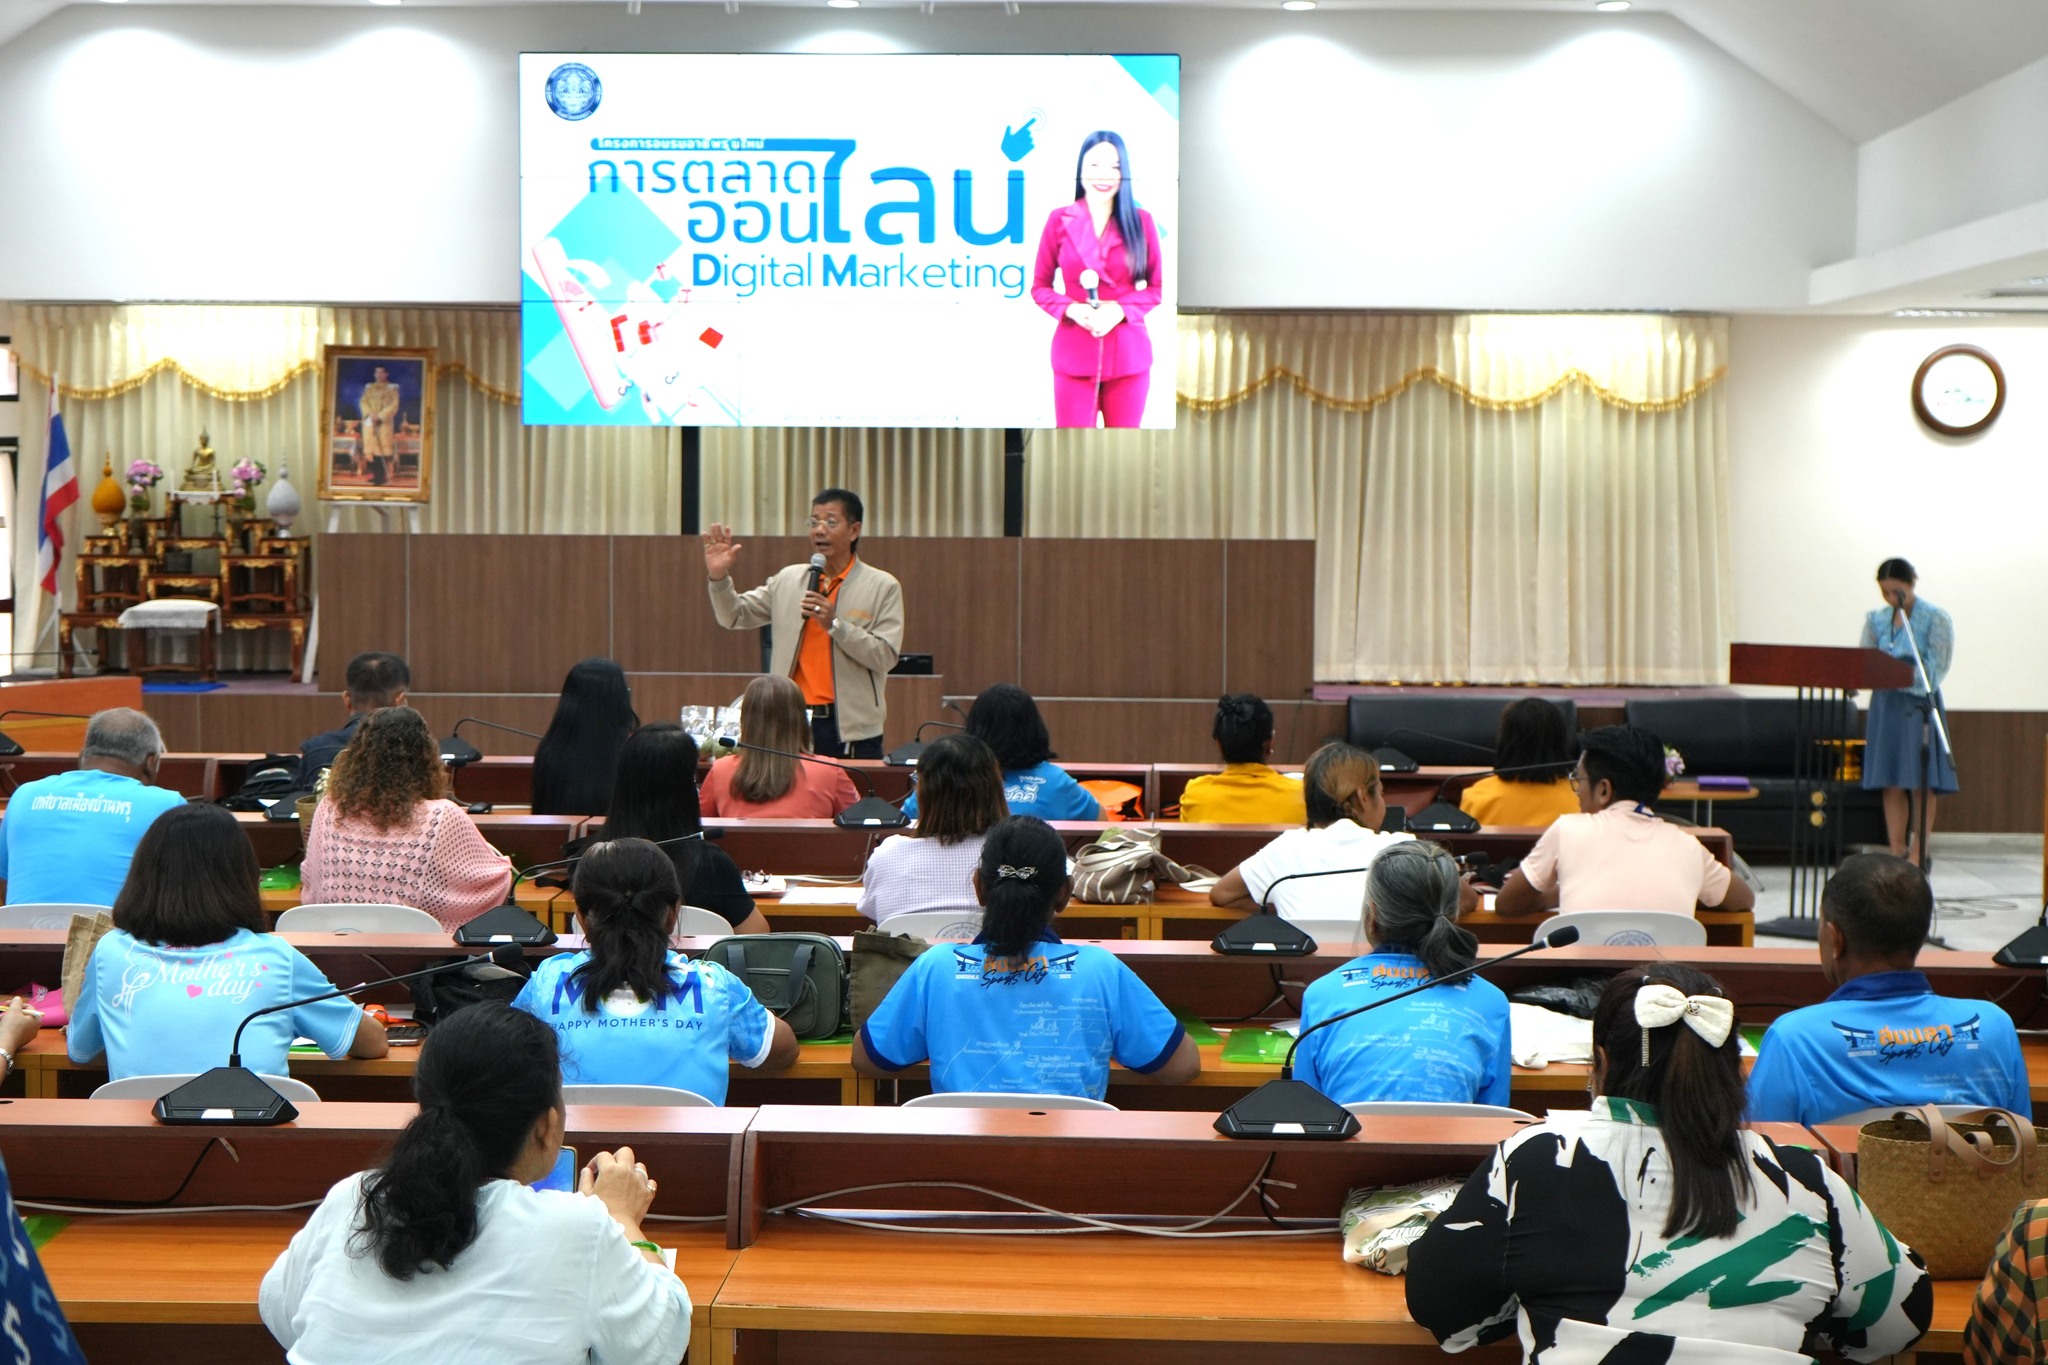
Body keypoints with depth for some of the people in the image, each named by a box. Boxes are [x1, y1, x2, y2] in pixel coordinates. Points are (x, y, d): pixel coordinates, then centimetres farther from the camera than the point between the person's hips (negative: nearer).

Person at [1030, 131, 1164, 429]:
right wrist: (1071, 309, -14)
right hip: (1075, 353, -1)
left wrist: (1120, 310, -13)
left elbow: (1156, 287, 6)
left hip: (1128, 354, 1)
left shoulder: (1141, 221, 3)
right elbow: (1040, 287, 6)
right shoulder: (1059, 220, 1)